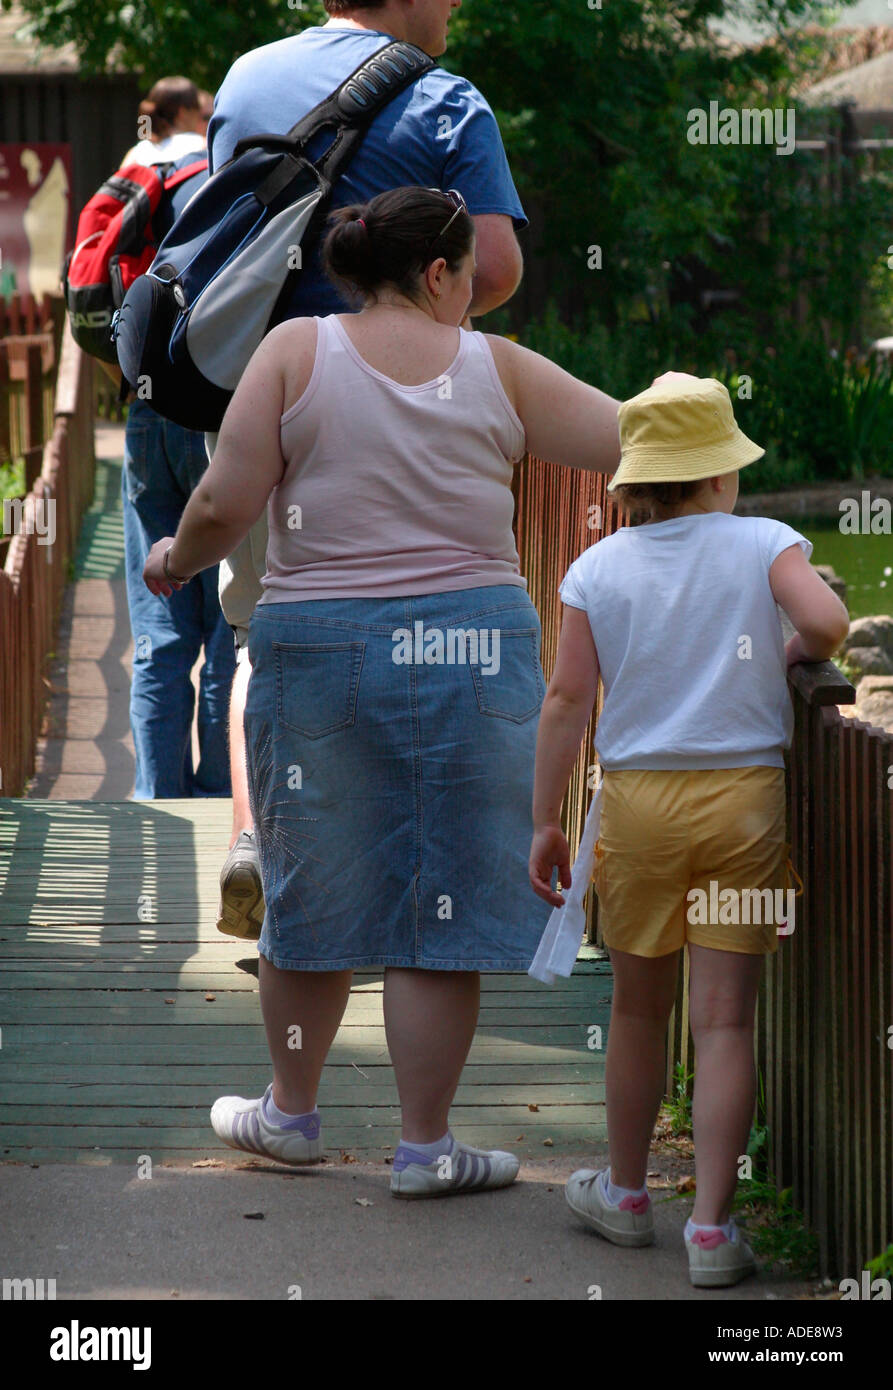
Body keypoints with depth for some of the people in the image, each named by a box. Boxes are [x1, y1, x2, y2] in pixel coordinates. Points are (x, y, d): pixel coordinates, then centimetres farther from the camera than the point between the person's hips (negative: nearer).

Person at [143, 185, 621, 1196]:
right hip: (470, 648, -1)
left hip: (319, 646, 1)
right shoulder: (498, 369, -1)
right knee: (444, 901, 6)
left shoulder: (296, 351, -2)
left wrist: (176, 558, 11)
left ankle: (290, 1111, 31)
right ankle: (425, 1145, 10)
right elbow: (630, 447, 2)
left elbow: (223, 506, -8)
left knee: (310, 888, 16)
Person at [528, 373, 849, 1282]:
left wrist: (545, 822, 2)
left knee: (638, 1011, 16)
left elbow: (566, 699, -2)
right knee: (724, 1021, 0)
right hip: (744, 797, -1)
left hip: (638, 799, 1)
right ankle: (711, 1228, -3)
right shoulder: (763, 546, -3)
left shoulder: (597, 569, 1)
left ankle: (626, 1196, 30)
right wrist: (794, 654, 3)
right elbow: (827, 620, -20)